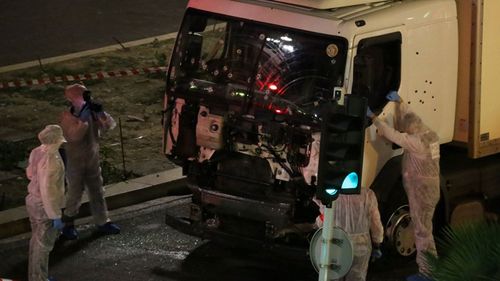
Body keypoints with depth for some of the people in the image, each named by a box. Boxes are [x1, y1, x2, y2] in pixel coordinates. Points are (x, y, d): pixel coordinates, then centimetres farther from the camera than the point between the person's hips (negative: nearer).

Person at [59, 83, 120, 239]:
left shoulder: (92, 114, -4)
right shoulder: (68, 117, -19)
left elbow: (110, 126, -12)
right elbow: (73, 136, -35)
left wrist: (101, 114, -28)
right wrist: (83, 119, -39)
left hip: (93, 161, 5)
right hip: (75, 162, -5)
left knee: (97, 192, 14)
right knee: (74, 194, 6)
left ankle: (102, 222, 26)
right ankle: (68, 225, 21)